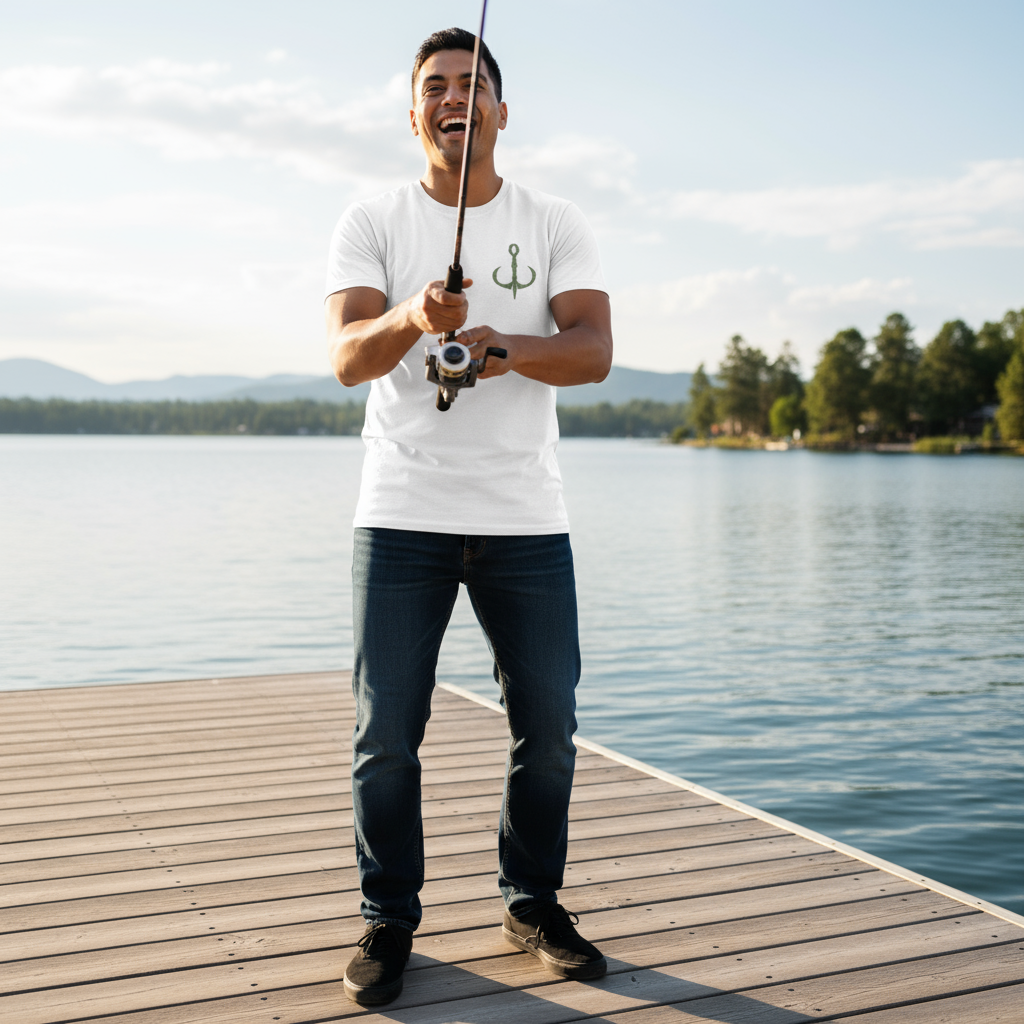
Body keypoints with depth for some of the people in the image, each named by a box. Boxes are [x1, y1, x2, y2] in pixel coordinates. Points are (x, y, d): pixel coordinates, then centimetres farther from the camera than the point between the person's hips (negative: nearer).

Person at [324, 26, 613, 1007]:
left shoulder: (557, 224, 7)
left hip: (526, 519, 1)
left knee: (548, 724, 5)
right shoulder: (371, 222, 6)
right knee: (386, 731, 0)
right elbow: (346, 355, -8)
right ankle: (389, 919, 19)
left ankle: (533, 903, 26)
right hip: (401, 515, -1)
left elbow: (593, 349, -6)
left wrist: (508, 348, -26)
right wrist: (412, 318, -29)